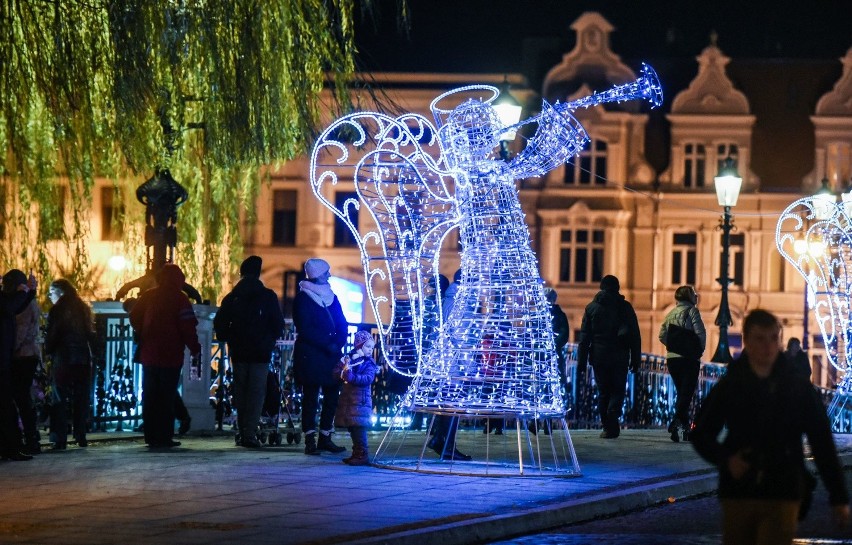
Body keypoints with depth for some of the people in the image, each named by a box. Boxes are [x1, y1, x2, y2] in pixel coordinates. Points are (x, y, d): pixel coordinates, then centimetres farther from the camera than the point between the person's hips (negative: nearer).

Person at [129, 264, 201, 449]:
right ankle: (164, 437, -5)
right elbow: (188, 328, -13)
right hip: (170, 357, -4)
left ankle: (151, 436, 12)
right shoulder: (179, 299, -9)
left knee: (150, 397, 11)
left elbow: (134, 317, 10)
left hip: (149, 356, 4)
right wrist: (195, 349, -2)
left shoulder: (148, 296, 5)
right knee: (167, 397, -1)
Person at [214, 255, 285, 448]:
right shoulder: (268, 296, -3)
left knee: (240, 390, 13)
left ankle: (242, 432, 12)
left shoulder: (231, 297, 4)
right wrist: (270, 341, 15)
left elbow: (219, 324, 4)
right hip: (261, 353, -3)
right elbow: (279, 324, -2)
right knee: (256, 392, -2)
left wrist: (228, 340, 19)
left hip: (238, 351, 3)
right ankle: (250, 433, -11)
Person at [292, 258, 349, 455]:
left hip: (330, 356, 6)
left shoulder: (331, 297, 14)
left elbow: (342, 325, 11)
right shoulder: (303, 298, -4)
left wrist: (338, 344, -8)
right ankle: (310, 440, -2)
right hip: (310, 356, -6)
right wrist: (327, 345, -17)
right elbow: (305, 329, -13)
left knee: (332, 396, 4)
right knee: (310, 397, -4)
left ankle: (325, 438, 12)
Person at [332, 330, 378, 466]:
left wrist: (350, 376, -27)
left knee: (359, 428, -12)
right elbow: (335, 373, 9)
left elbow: (367, 379, -18)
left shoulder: (369, 363, -2)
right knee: (352, 429, 11)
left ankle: (363, 454, -10)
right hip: (347, 398, 6)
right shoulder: (348, 358, 12)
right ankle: (356, 454, 19)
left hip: (361, 401, -6)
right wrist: (342, 369, -13)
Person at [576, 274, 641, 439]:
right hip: (619, 357, -1)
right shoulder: (625, 307, 3)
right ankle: (613, 418, -17)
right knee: (617, 390, 5)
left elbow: (584, 337, 4)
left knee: (603, 392, 9)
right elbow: (635, 336, 2)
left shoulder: (591, 307, 5)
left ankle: (607, 426, 6)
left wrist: (581, 362, 5)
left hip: (599, 357, 1)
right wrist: (635, 360, 6)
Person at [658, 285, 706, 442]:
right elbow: (700, 333, -12)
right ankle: (676, 422, -27)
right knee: (687, 392, -8)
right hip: (689, 358, -6)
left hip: (672, 358, 6)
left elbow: (662, 336, 9)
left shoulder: (670, 314, 13)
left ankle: (684, 427, 15)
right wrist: (700, 350, 2)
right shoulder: (692, 311, -5)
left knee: (680, 392, 15)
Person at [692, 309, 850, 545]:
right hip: (737, 495, 2)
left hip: (782, 498, -2)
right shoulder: (729, 387, 3)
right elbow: (701, 434, 11)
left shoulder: (799, 388, 2)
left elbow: (822, 445, 5)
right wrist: (726, 459, -9)